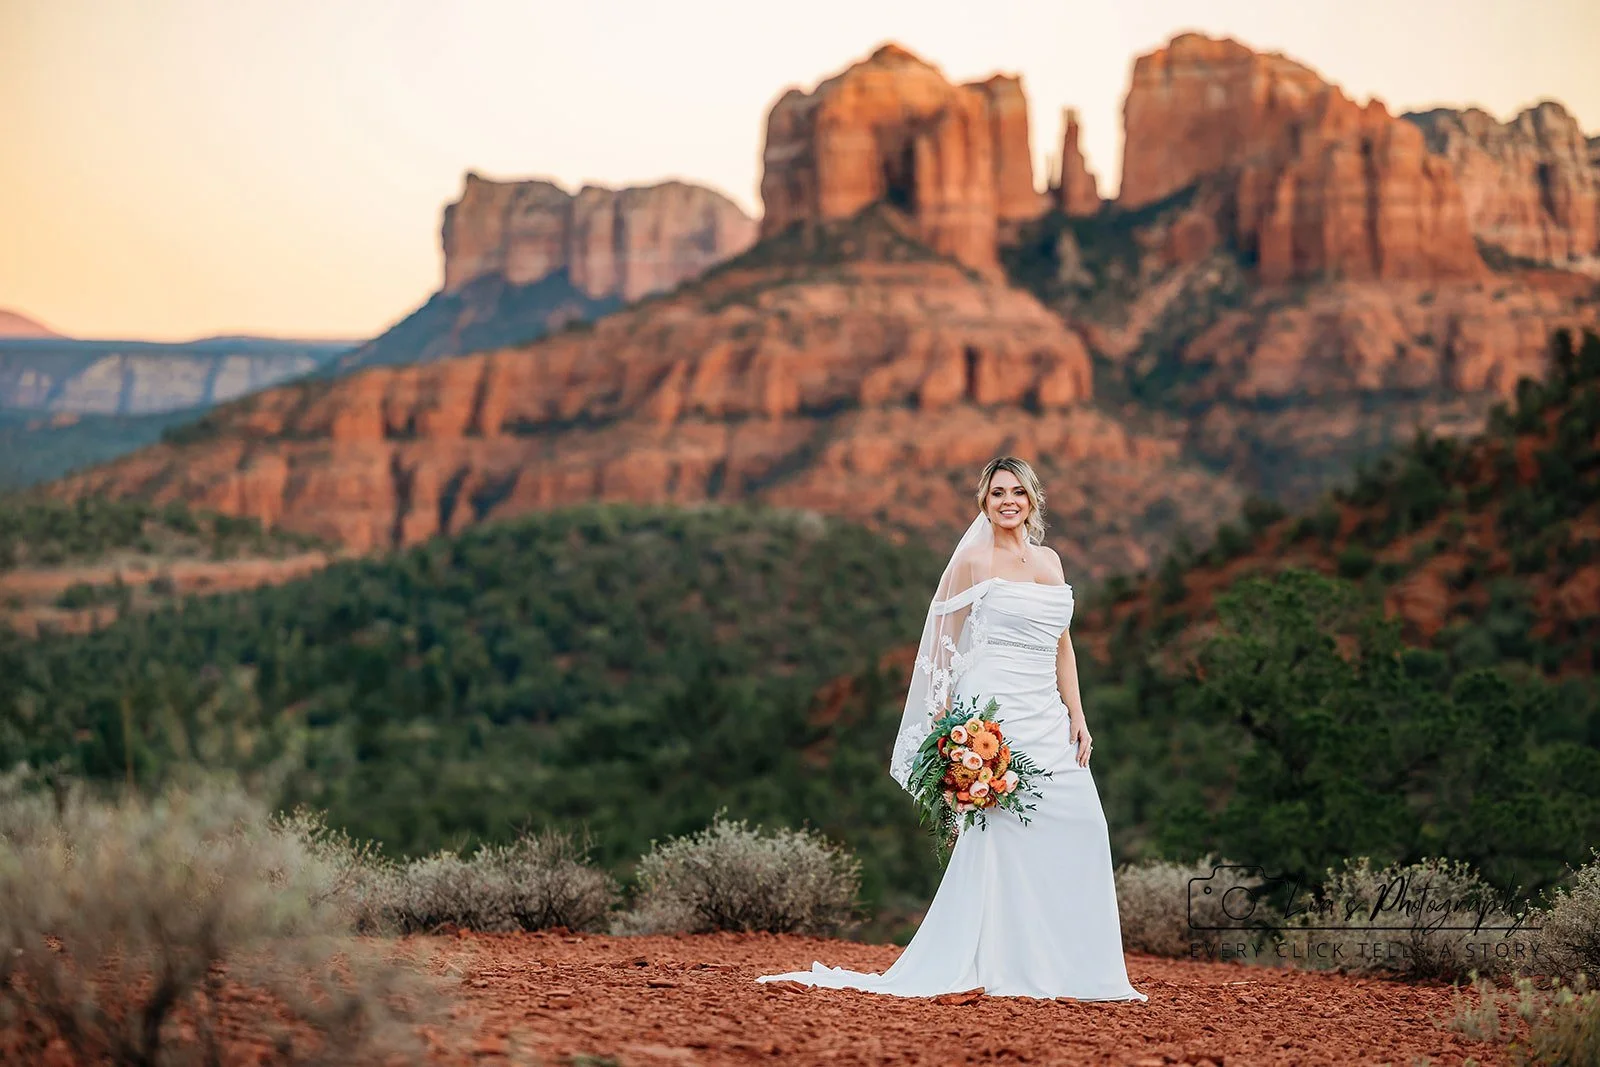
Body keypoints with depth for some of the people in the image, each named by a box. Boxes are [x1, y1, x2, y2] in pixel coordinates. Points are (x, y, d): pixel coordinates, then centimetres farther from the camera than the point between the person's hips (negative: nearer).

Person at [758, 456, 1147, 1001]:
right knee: (1000, 827, -12)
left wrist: (1077, 716, 10)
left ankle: (1081, 971, 3)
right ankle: (994, 968, -8)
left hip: (1047, 714, 6)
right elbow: (945, 646, -2)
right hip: (993, 707, -6)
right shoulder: (973, 561, -1)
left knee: (1079, 825, -3)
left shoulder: (1050, 561, 17)